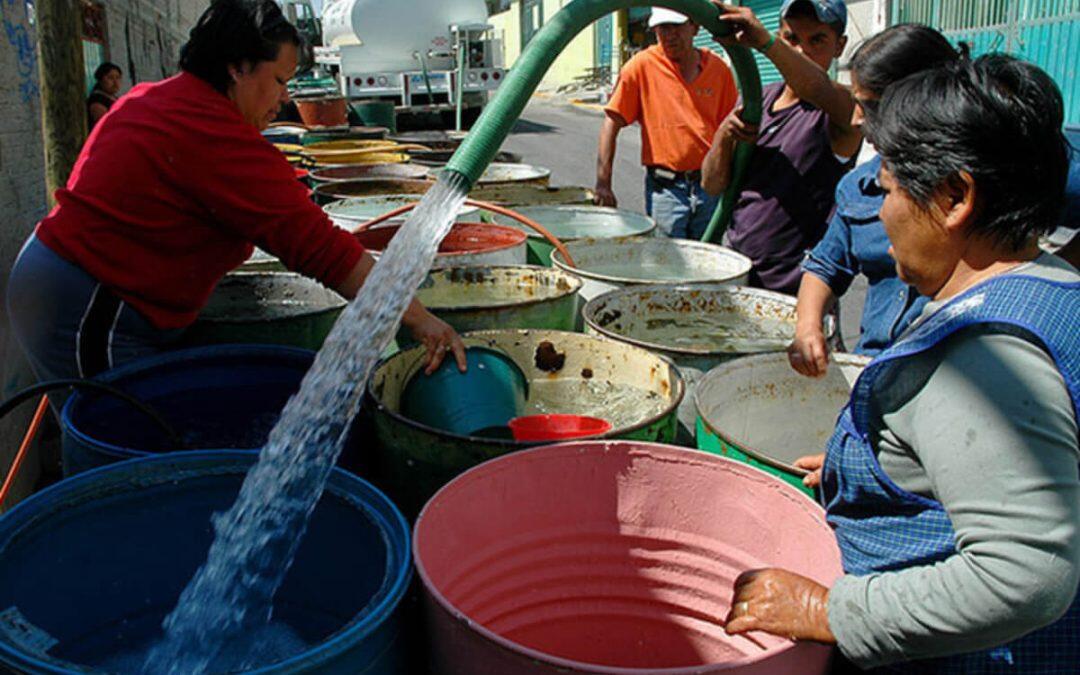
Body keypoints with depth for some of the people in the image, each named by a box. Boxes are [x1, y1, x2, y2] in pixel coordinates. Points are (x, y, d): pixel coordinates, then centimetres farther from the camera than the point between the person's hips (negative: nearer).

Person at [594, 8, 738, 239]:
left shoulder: (718, 68, 4)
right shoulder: (642, 66, -5)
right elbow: (612, 122, -6)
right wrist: (603, 184, -12)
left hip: (710, 185, 3)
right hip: (665, 187, -3)